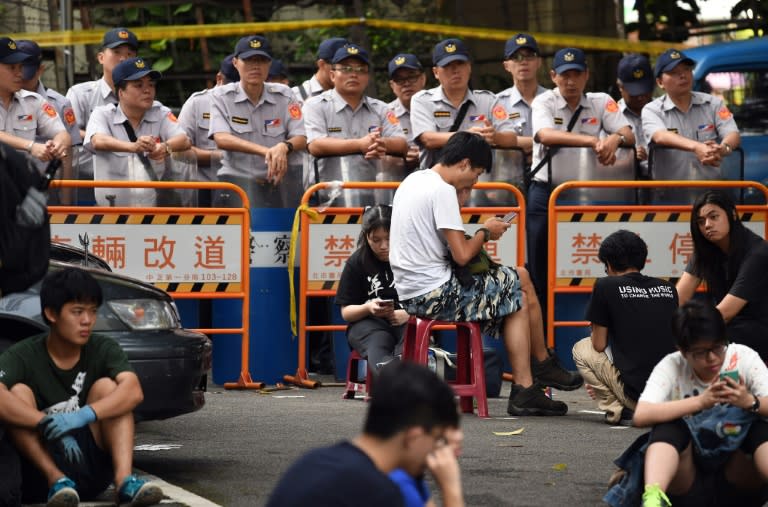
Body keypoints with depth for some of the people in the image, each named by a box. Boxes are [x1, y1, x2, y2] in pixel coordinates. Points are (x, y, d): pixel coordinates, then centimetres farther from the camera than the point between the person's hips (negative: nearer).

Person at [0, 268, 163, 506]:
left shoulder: (103, 350, -2)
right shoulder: (23, 356, -9)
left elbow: (133, 391, -23)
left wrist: (83, 416, -38)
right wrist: (48, 424, -41)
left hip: (92, 470, 2)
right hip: (42, 466, -2)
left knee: (106, 387, -16)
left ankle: (124, 479, -34)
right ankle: (56, 480, -33)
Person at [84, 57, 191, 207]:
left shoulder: (161, 114, 10)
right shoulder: (102, 115, 2)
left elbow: (184, 141, -8)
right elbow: (98, 141, -20)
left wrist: (165, 147, -33)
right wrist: (133, 147, -41)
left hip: (156, 206, 2)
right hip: (112, 207, -2)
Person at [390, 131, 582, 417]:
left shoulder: (413, 181, 13)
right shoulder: (442, 190, -17)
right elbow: (462, 255, -19)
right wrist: (485, 232, -2)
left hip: (410, 292, 10)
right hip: (435, 294, -10)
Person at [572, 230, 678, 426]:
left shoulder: (606, 286, -1)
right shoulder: (668, 288, 12)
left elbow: (599, 345, 2)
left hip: (636, 391, -5)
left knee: (582, 349, 19)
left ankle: (618, 410, 5)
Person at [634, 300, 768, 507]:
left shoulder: (744, 358, -7)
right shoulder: (671, 366, -10)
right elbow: (641, 416, -26)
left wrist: (751, 402, -36)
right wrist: (700, 402, -35)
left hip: (736, 478, 1)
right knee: (669, 426, -28)